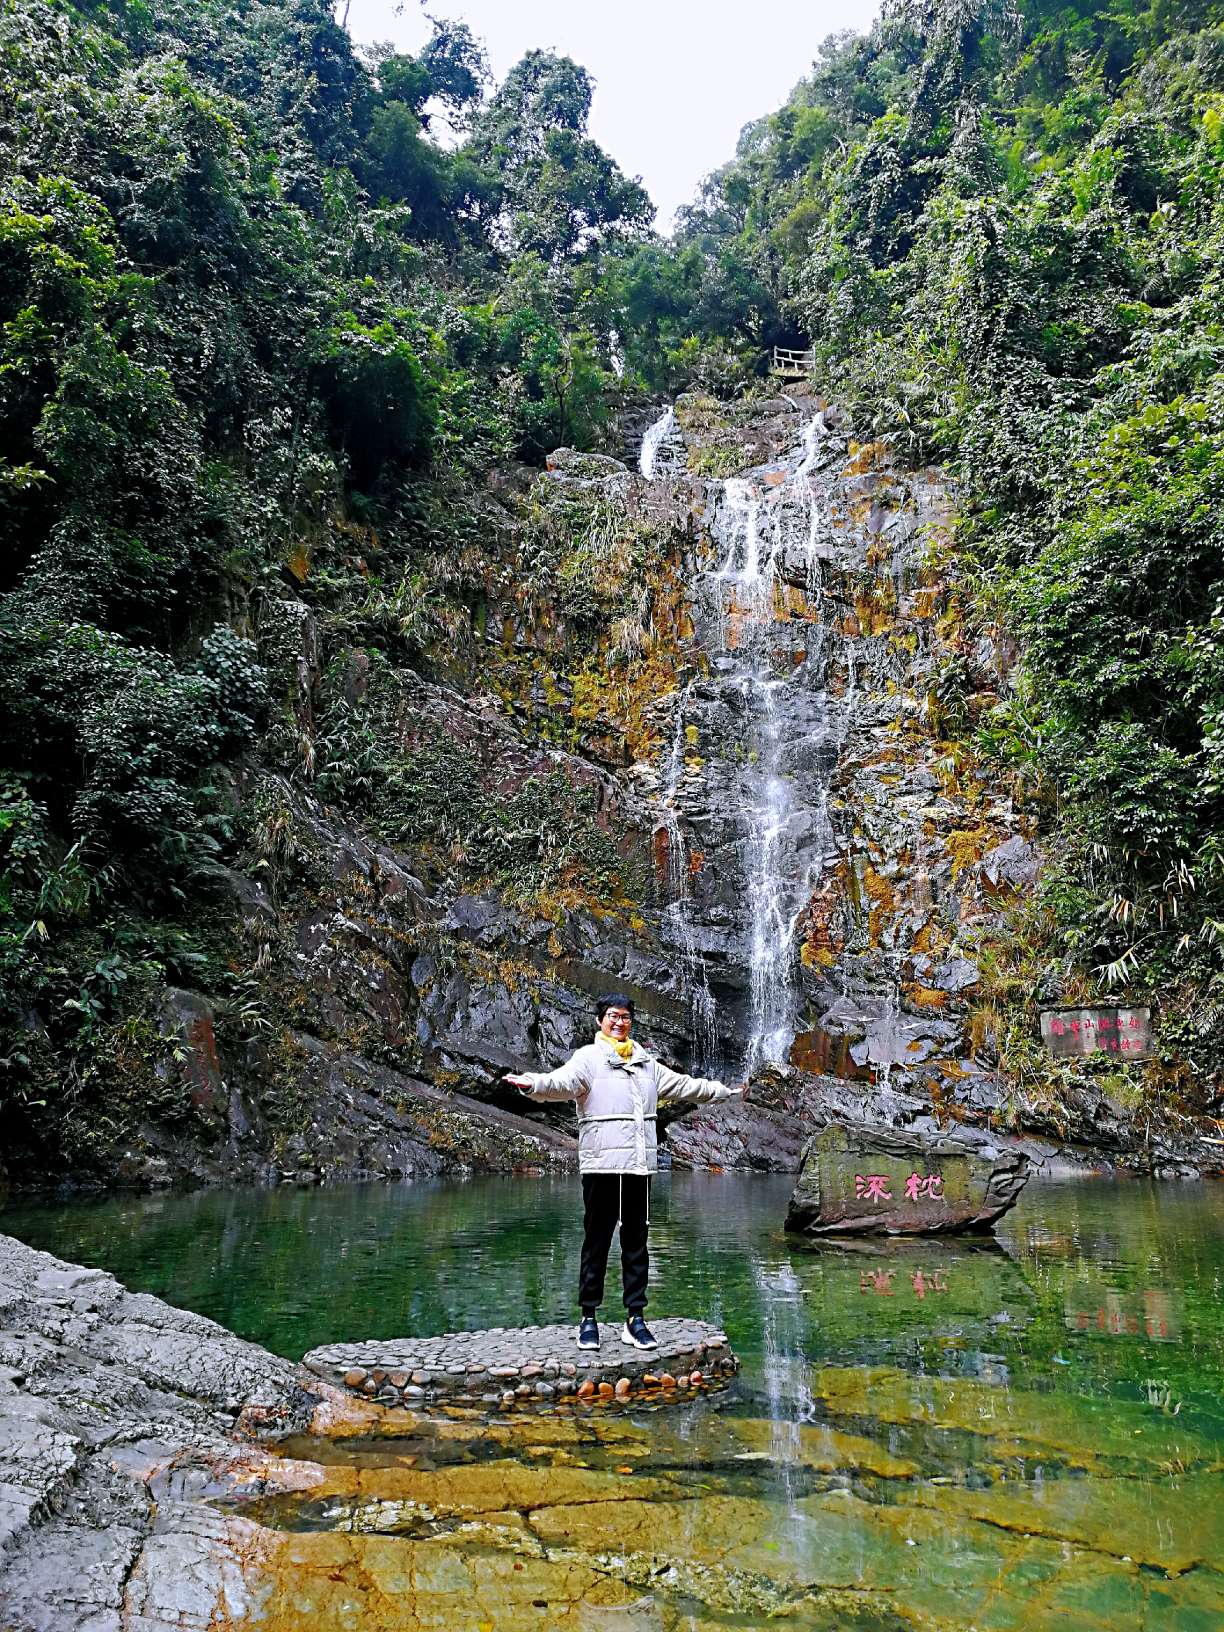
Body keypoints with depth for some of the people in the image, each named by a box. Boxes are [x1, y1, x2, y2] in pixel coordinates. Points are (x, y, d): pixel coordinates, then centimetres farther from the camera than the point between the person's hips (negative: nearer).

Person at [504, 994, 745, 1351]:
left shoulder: (646, 1063, 15)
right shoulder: (588, 1058, -3)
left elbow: (684, 1085, 25)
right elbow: (563, 1081, -23)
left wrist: (728, 1092, 30)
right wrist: (532, 1083, -45)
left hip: (639, 1165, 5)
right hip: (602, 1164, -5)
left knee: (636, 1244, 9)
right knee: (596, 1243, 3)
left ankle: (635, 1318, 16)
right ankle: (588, 1318, 12)